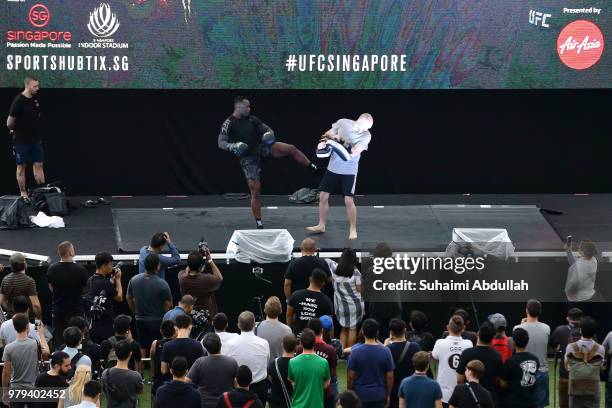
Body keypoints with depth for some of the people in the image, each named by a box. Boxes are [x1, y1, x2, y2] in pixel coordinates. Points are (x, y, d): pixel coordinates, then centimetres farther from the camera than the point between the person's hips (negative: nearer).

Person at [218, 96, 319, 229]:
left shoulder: (252, 119, 6)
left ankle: (314, 169, -1)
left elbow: (267, 129, 12)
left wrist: (269, 134, -13)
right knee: (255, 190, -5)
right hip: (248, 159, -4)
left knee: (291, 149, -13)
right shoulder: (229, 124, -7)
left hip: (261, 148, 4)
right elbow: (221, 142, -12)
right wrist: (233, 146, -32)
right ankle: (259, 223, 5)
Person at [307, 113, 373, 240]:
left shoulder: (366, 135, -14)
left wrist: (338, 142, -34)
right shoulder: (343, 123, -7)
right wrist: (323, 142, -14)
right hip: (333, 167, 3)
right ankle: (321, 226, 23)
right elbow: (328, 135, 7)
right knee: (323, 196, 8)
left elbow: (355, 152, -25)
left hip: (349, 171, -3)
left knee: (348, 200, -9)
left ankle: (353, 230, 6)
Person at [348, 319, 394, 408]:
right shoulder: (386, 352, -8)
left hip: (360, 395, -1)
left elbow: (351, 376, -7)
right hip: (379, 395, 1)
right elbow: (390, 376, -3)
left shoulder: (356, 352, -12)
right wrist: (388, 395, 10)